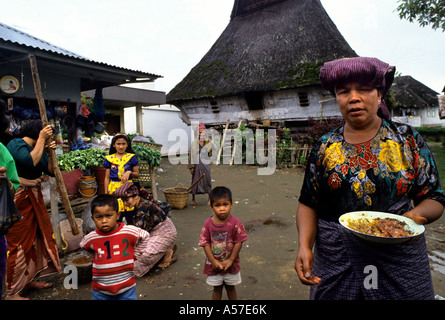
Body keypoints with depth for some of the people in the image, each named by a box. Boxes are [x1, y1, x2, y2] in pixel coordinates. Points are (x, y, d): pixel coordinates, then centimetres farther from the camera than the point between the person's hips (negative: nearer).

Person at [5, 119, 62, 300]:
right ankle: (11, 292, 9)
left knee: (35, 237, 12)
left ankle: (28, 278, 27)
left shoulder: (37, 148, 12)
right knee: (19, 242, -3)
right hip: (19, 198, -8)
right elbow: (31, 161, -31)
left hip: (34, 196, 8)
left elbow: (51, 171, 11)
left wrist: (51, 152, -3)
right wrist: (41, 139, -21)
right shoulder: (16, 144, -11)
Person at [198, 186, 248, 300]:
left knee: (230, 287, 20)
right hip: (214, 264, 1)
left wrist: (230, 260, -12)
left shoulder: (235, 223, -18)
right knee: (217, 288, 19)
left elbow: (239, 242, -13)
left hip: (231, 264, 0)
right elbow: (205, 243, -10)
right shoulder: (208, 224, -15)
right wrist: (214, 261, -13)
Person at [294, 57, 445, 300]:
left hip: (399, 260, 0)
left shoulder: (408, 140, -1)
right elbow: (308, 204, 1)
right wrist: (304, 246, -14)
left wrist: (415, 215, -21)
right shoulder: (324, 147, 1)